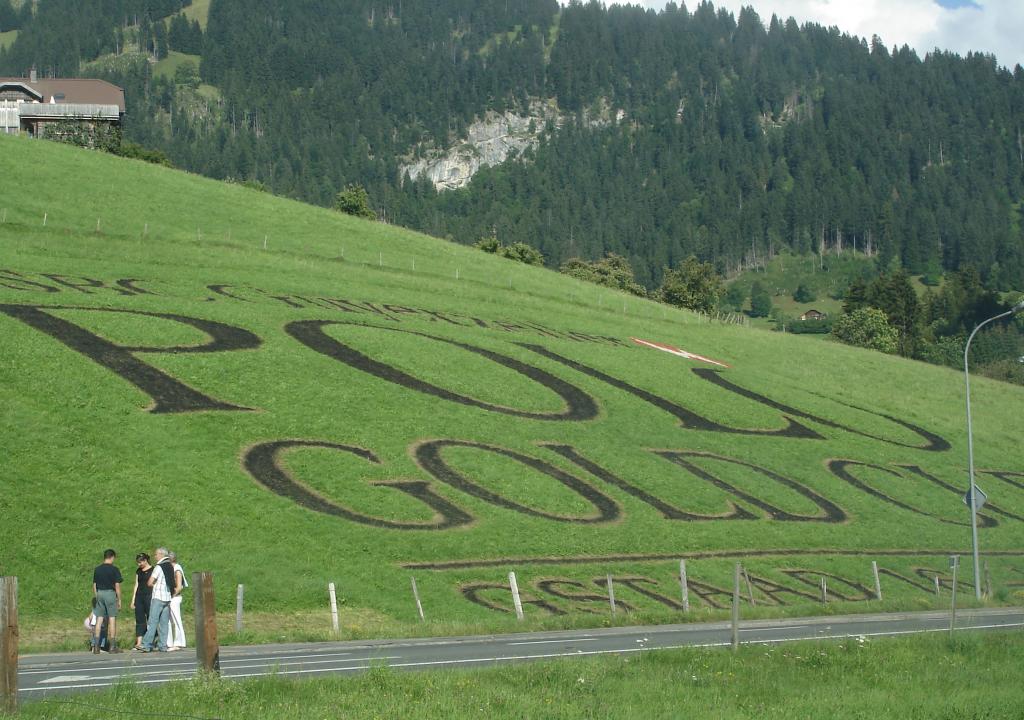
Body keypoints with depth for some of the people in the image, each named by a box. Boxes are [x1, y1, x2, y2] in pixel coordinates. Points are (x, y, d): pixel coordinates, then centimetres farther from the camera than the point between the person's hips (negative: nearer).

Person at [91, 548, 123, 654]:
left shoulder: (97, 569, 8)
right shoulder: (114, 569, -6)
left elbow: (94, 585, 10)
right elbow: (117, 585, -7)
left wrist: (96, 598, 17)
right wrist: (119, 599, 0)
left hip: (100, 594, 4)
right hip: (110, 593, -4)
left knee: (99, 620, 5)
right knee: (112, 619, 0)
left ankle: (96, 646, 2)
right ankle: (113, 646, 0)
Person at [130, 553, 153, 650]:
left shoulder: (152, 570, -3)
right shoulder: (138, 571, 14)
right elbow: (136, 585, 16)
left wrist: (154, 599, -9)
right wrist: (133, 600, 12)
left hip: (149, 596, -6)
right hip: (139, 596, 6)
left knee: (150, 619, -4)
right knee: (139, 620, 1)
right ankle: (139, 642, -2)